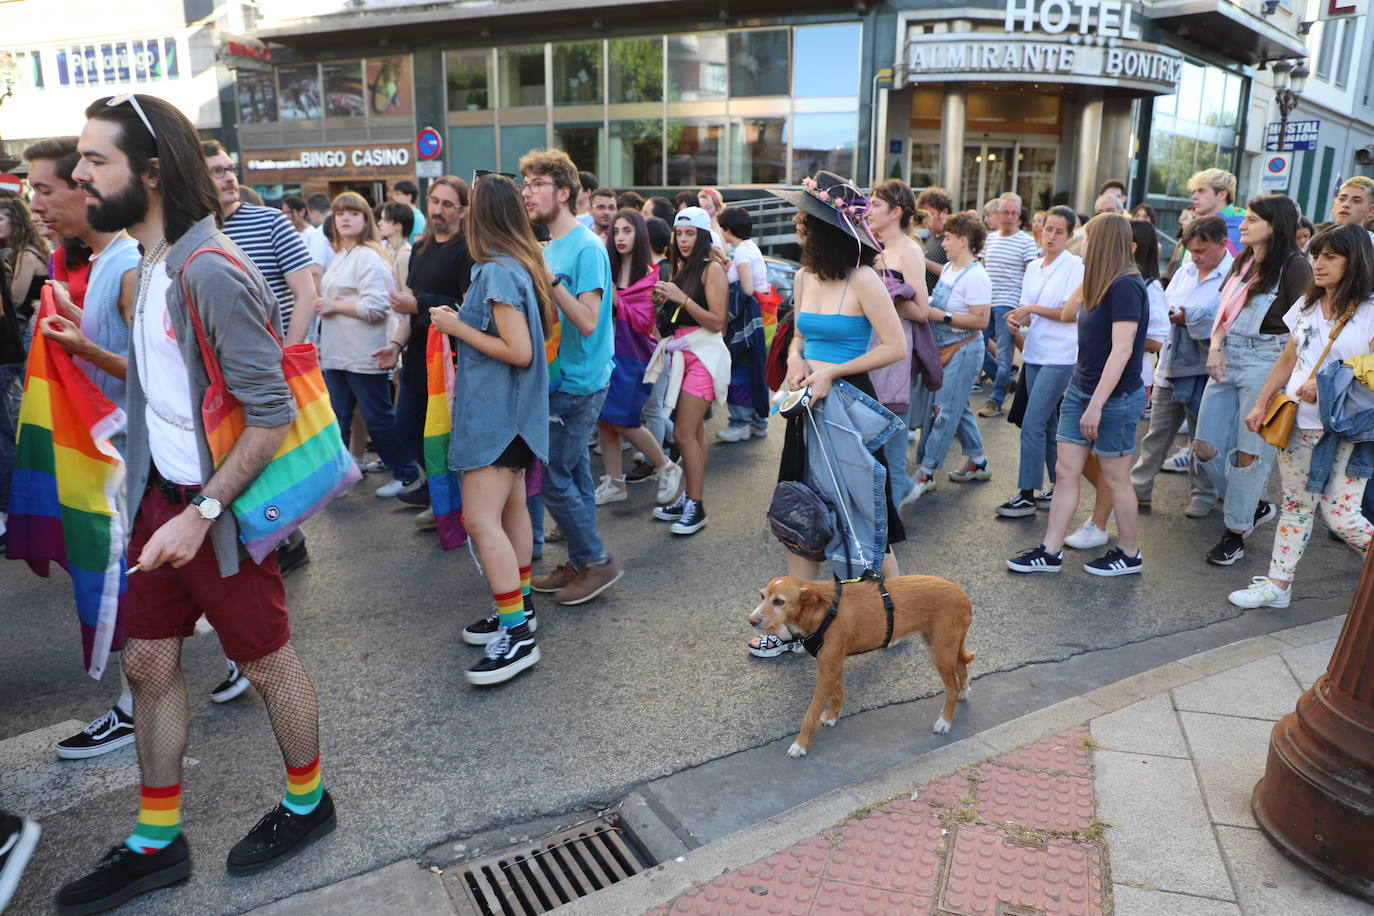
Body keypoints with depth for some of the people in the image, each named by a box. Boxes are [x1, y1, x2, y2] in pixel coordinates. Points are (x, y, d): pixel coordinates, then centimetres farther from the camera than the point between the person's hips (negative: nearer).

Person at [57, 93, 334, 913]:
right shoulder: (152, 266, 8)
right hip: (162, 495, 9)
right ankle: (158, 842, 32)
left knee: (268, 662, 9)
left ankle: (308, 803, 32)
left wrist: (201, 513, -24)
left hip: (221, 506, -9)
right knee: (148, 663, 15)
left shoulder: (212, 273, -21)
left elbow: (272, 413, -24)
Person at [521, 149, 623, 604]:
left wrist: (548, 276, -26)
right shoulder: (548, 246, 12)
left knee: (555, 478, -4)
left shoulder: (586, 247, -15)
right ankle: (580, 563, 25)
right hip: (562, 379, 9)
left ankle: (597, 561, 10)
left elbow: (588, 321, -22)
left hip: (578, 383, -9)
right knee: (573, 472, 14)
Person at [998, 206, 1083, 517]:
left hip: (1060, 357, -7)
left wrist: (1032, 309, -13)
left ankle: (1027, 495, -4)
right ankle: (1059, 487, 25)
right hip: (1035, 353, 7)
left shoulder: (1074, 266, -7)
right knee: (1048, 425, 14)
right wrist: (1017, 318, -7)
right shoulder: (1034, 267, 12)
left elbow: (1071, 313, -13)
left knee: (1032, 425, -11)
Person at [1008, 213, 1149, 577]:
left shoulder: (1126, 286, -17)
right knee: (1066, 471, 7)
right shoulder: (1104, 285, 11)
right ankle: (1050, 552, 12)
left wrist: (1096, 405, -24)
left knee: (1115, 478, 5)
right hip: (1081, 388, 9)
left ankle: (1129, 554, 22)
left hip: (1115, 396, -9)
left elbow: (1121, 351, -22)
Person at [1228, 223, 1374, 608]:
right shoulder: (1306, 305, 11)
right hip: (1295, 422, 6)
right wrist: (1262, 404, 11)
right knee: (1295, 506, 13)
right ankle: (1278, 585, 19)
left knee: (1339, 514, -6)